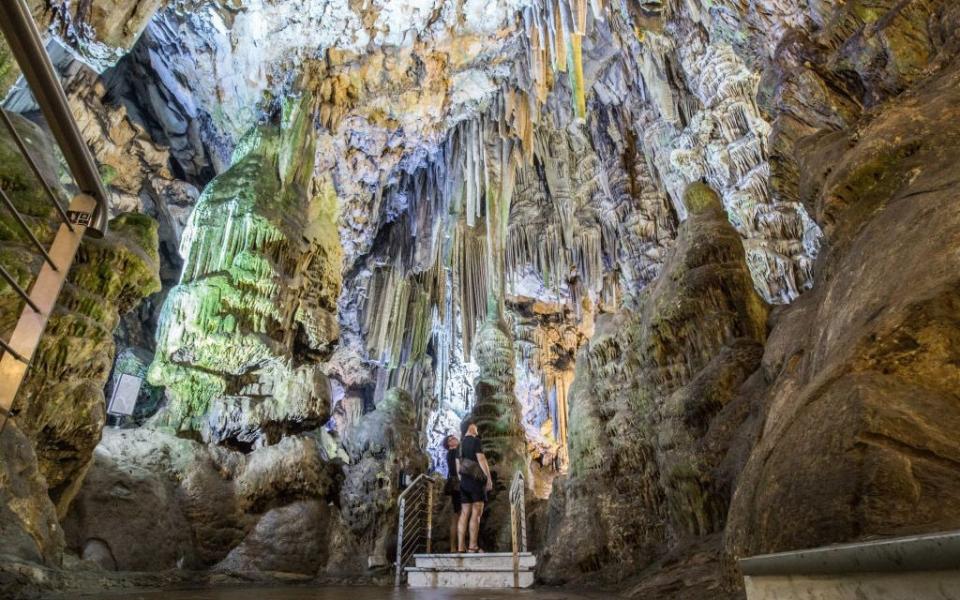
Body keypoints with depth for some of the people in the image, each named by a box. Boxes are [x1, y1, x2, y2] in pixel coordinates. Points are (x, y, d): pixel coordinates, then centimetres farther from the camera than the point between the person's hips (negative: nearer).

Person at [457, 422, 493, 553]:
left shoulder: (460, 444, 16)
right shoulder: (475, 441, -6)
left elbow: (458, 465, 17)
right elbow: (481, 459, -14)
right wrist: (489, 478, -13)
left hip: (464, 480, 7)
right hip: (476, 479, -7)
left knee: (465, 513, 4)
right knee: (476, 512, -7)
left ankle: (460, 548, 1)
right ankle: (473, 546, -12)